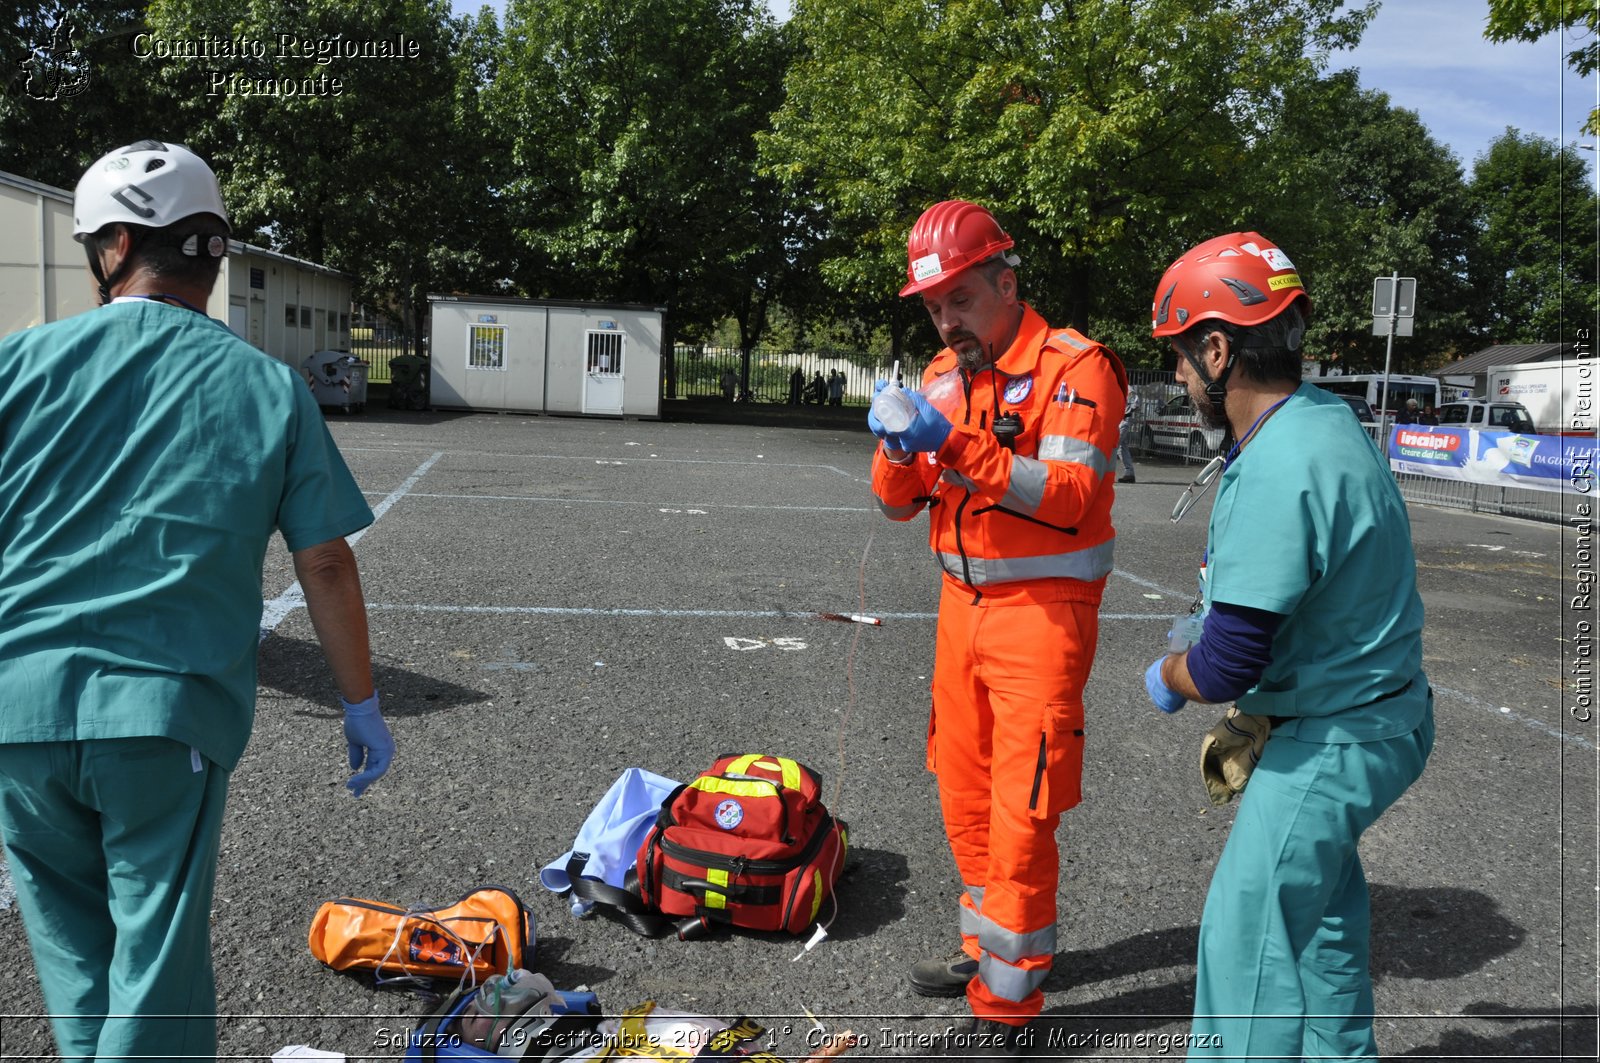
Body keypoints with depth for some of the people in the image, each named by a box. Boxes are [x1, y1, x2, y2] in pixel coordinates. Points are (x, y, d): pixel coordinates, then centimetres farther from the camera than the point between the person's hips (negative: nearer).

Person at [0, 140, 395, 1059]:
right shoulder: (269, 387, 1)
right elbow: (327, 565, 0)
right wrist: (363, 706, 10)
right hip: (167, 715, -1)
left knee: (76, 951, 19)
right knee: (158, 962, 7)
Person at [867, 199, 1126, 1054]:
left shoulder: (1074, 367, -11)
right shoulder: (944, 374, 9)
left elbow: (1067, 496, -24)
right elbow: (898, 502, 7)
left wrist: (958, 445, -31)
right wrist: (899, 445, -14)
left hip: (1042, 613, -7)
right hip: (963, 603, 7)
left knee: (1020, 814, -2)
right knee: (964, 796, 15)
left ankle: (1007, 1004, 12)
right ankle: (990, 948, 34)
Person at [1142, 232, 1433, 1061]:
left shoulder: (1280, 474, -30)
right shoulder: (1322, 417, 2)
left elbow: (1225, 668, -27)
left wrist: (1167, 677, -8)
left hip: (1332, 743, -10)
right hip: (1375, 716, 10)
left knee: (1246, 936, 3)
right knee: (1318, 920, 25)